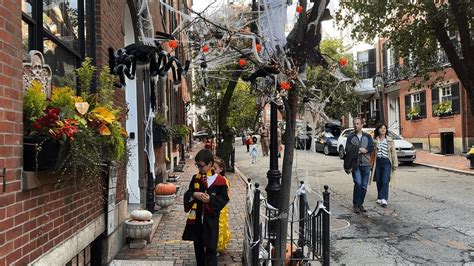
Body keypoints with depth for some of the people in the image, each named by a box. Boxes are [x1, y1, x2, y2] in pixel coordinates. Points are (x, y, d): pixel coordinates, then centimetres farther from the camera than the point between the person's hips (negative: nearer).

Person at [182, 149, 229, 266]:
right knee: (198, 245, 17)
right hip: (196, 217, 5)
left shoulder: (219, 181, -9)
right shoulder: (196, 178, 5)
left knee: (211, 247, -1)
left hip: (211, 218, -5)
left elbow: (224, 198, -7)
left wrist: (210, 199, -22)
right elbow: (187, 195, 7)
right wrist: (194, 194, -15)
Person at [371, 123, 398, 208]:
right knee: (378, 181, 7)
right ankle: (379, 198, 19)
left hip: (386, 162, -2)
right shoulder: (374, 140, 5)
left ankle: (384, 199, -12)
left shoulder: (390, 140, 3)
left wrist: (395, 164, -1)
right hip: (377, 162, 2)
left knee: (385, 181, -11)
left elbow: (393, 152, 3)